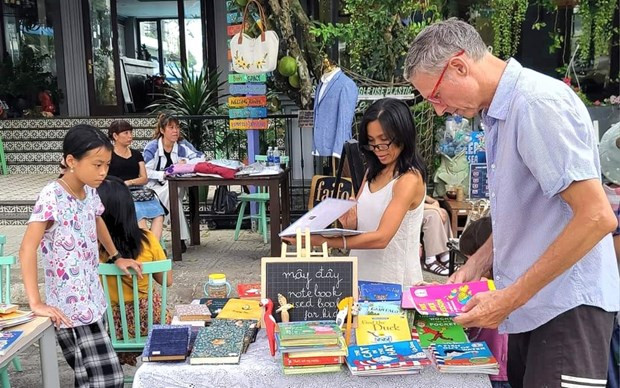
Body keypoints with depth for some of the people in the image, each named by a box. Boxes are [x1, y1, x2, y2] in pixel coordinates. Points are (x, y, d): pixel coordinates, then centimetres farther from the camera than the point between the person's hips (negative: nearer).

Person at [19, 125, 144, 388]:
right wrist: (36, 303, -24)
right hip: (70, 308, -8)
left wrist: (116, 257, 31)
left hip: (93, 299, 8)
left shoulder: (90, 192, 6)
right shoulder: (52, 197, -18)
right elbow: (27, 249, -22)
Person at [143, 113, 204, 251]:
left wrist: (185, 161, -16)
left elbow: (201, 158, -2)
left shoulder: (182, 145, 2)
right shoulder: (152, 147, -8)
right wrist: (164, 174, -27)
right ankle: (181, 237, -28)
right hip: (154, 187, -2)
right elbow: (145, 172, -15)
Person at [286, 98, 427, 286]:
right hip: (363, 274, 6)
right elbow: (357, 223, 10)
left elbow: (381, 238, -22)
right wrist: (349, 222, -12)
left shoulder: (410, 179, -14)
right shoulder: (373, 172, 11)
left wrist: (324, 241, -26)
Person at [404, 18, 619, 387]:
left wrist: (510, 298, -20)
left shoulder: (539, 102, -19)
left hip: (567, 304, -9)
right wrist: (476, 265, 8)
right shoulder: (499, 112, 10)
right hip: (531, 302, 9)